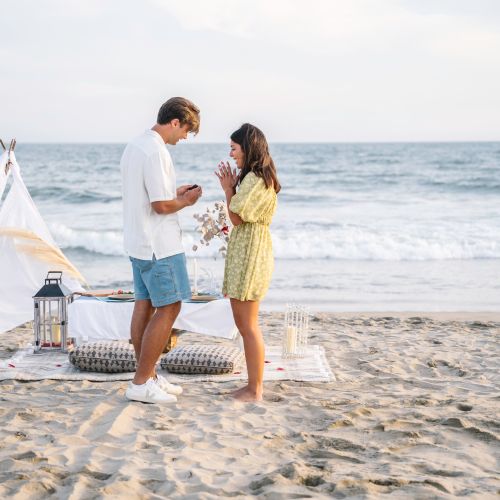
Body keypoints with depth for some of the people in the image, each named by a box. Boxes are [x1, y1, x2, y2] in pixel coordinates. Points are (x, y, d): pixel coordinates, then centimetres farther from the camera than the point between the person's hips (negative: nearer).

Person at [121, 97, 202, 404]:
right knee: (168, 309, -4)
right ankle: (141, 384, -1)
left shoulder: (135, 146, 12)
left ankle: (148, 376, 18)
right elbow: (161, 206, -21)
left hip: (138, 243, 10)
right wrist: (186, 201, -4)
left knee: (145, 306, 12)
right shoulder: (156, 152, -19)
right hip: (159, 246, -10)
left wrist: (175, 193, 13)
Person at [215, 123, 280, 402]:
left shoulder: (254, 178, -16)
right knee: (244, 323, 14)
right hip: (243, 253, 11)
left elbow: (236, 218, -14)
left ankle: (255, 390, 1)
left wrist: (228, 189, -4)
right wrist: (232, 188, 11)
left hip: (250, 254, -11)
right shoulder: (259, 178, 17)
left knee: (249, 325, -6)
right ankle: (255, 383, 20)